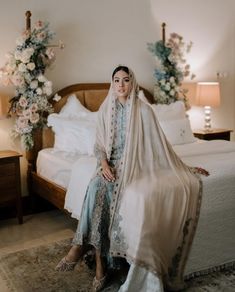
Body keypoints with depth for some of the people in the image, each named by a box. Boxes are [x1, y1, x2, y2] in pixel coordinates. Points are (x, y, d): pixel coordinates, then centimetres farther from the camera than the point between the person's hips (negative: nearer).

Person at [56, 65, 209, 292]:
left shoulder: (143, 109, -3)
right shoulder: (106, 109, 8)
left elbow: (158, 143, 1)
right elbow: (99, 144, 9)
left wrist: (186, 168, 2)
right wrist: (103, 162, -12)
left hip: (134, 166, -3)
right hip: (111, 163, 3)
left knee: (101, 188, -32)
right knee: (96, 186, -30)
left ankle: (81, 245, -23)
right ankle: (100, 260, -26)